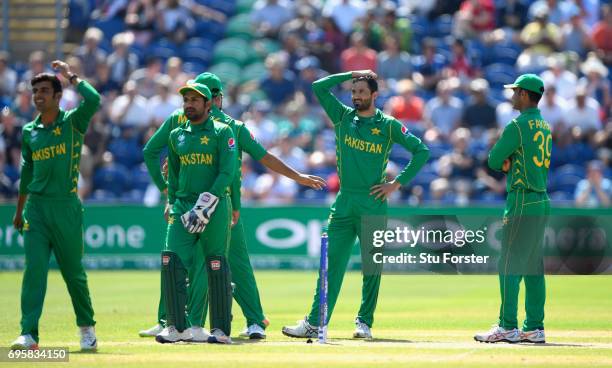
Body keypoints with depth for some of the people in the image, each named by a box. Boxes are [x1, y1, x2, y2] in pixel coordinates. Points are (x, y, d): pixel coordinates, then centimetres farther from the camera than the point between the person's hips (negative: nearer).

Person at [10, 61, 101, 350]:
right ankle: (29, 334, -12)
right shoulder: (29, 131, 12)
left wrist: (70, 75, -10)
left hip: (66, 207, -3)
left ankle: (87, 327, 23)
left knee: (73, 271, 5)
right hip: (36, 207, 3)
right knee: (34, 268, -8)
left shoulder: (73, 122, -1)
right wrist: (19, 211, 23)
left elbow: (93, 100, -22)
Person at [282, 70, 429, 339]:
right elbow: (319, 87, 7)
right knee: (331, 264, -1)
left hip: (372, 204, -3)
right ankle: (314, 323, -4)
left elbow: (421, 150, 1)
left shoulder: (388, 125, 1)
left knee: (372, 266, 1)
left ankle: (365, 322, 10)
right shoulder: (343, 117, 11)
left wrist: (397, 183, -4)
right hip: (343, 203, 3)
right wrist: (351, 74, 6)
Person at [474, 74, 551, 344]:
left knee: (510, 265, -7)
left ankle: (507, 327, -9)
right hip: (543, 202, 9)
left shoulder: (517, 126, -12)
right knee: (533, 266, 9)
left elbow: (493, 161, -8)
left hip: (522, 202, -9)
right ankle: (534, 328, 9)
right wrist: (510, 163, 1)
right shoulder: (545, 127, 15)